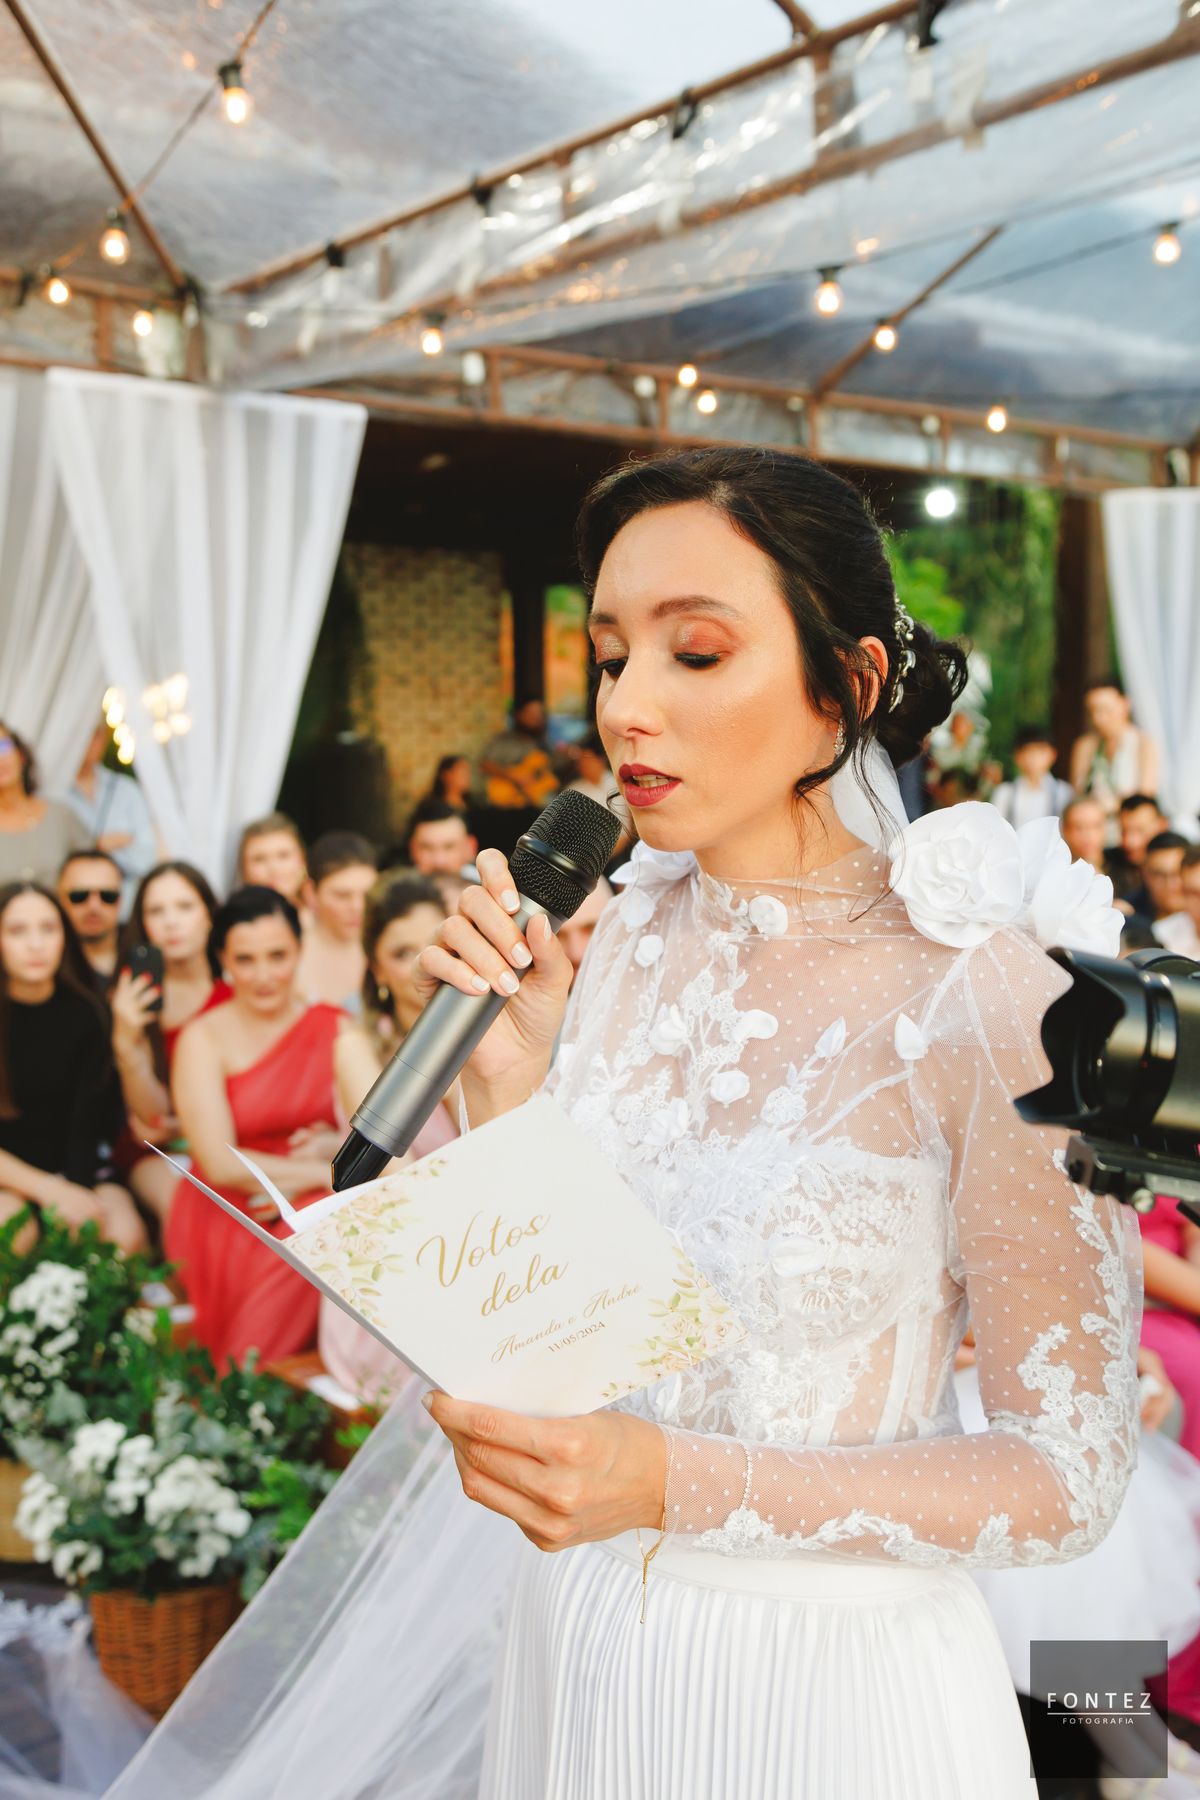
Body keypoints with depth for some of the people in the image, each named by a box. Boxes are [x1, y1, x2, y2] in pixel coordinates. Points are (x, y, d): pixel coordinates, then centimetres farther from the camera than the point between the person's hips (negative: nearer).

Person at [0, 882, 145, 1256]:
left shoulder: (83, 1014, 1)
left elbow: (88, 1125, -2)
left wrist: (74, 1192, -21)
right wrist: (47, 1190, -21)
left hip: (71, 1170, 2)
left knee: (125, 1234, -27)